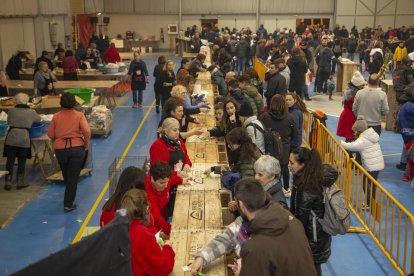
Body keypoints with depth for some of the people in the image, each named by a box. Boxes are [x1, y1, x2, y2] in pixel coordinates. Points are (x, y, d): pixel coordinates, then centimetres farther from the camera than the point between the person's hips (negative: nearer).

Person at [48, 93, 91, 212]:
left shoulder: (56, 116, -1)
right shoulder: (79, 115, -6)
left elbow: (50, 135, 0)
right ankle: (68, 204, 1)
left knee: (66, 176, 21)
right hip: (76, 148, -2)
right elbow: (87, 131, -17)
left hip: (60, 149, 3)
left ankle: (69, 198, 40)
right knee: (73, 177, 3)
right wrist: (86, 144, -2)